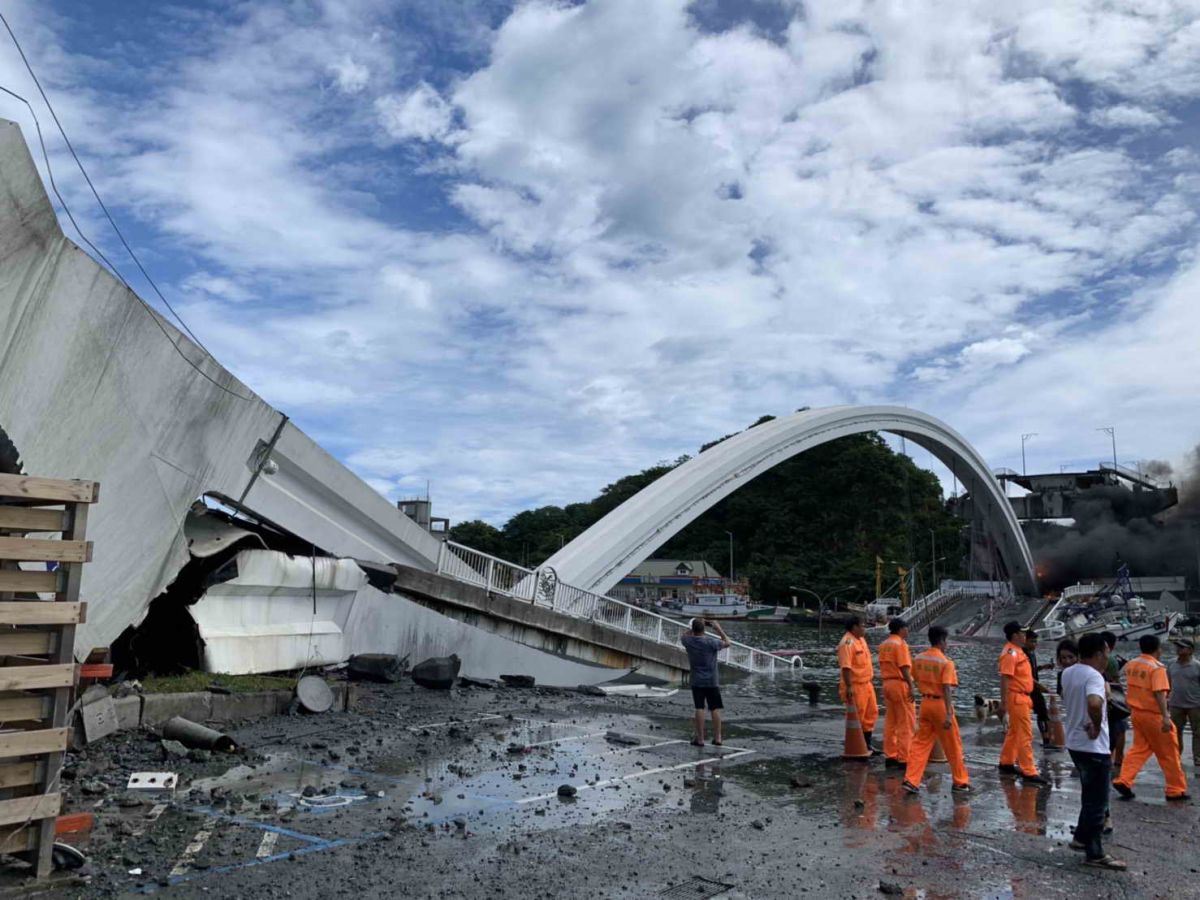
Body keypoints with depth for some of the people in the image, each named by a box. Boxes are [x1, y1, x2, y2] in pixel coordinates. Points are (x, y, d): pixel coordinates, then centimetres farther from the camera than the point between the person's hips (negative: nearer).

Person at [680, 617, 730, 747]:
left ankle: (700, 739, 5)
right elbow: (727, 643, 1)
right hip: (712, 681, -1)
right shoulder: (711, 642, -16)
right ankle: (717, 737, 10)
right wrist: (718, 629, 3)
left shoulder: (688, 641, -9)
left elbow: (683, 636, 16)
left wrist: (695, 627, 14)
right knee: (715, 709, 7)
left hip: (697, 681, 1)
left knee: (699, 708, 4)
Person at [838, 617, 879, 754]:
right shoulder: (847, 643, -19)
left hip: (866, 684, 10)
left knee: (871, 714, 17)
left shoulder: (861, 639, 12)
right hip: (855, 686, -10)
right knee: (856, 718, -1)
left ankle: (867, 745, 29)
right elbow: (845, 667, -26)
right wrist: (848, 687, -29)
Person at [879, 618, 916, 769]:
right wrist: (911, 687, -20)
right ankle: (904, 759, -1)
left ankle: (890, 756, 16)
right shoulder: (900, 644, -12)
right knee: (906, 723, -1)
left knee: (890, 722, 12)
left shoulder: (884, 644, 13)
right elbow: (904, 668, -18)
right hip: (900, 684, -8)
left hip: (887, 683, 8)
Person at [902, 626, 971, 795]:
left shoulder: (918, 659, 3)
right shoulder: (946, 663, -15)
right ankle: (960, 782, 23)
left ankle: (911, 780, 2)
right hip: (940, 704, -5)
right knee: (953, 745, 11)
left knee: (921, 743, 9)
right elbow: (947, 689, -21)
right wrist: (949, 714, -24)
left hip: (925, 703, 5)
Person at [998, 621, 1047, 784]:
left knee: (1014, 732, 18)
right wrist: (1003, 703, -27)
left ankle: (1006, 763, 28)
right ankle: (1029, 772, -5)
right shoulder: (1010, 653, -18)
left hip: (1022, 698, 10)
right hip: (1016, 698, -10)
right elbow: (1004, 679, -24)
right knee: (1025, 735, -8)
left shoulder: (1017, 651, 14)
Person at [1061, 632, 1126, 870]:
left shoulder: (1068, 673, 6)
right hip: (1094, 748, -8)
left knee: (1090, 796, 24)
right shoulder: (1094, 676, -21)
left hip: (1075, 743, 8)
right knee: (1097, 802, 3)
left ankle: (1081, 837, 34)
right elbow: (1094, 703, -41)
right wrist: (1097, 727, -24)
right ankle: (1094, 854, 12)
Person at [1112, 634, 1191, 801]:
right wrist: (1165, 716, -26)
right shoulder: (1157, 667, -16)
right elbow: (1159, 693, -24)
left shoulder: (1131, 664, 6)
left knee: (1140, 748, 12)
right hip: (1153, 715, -7)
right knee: (1168, 753, 7)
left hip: (1136, 712, 7)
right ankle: (1176, 790, 16)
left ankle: (1123, 781, 1)